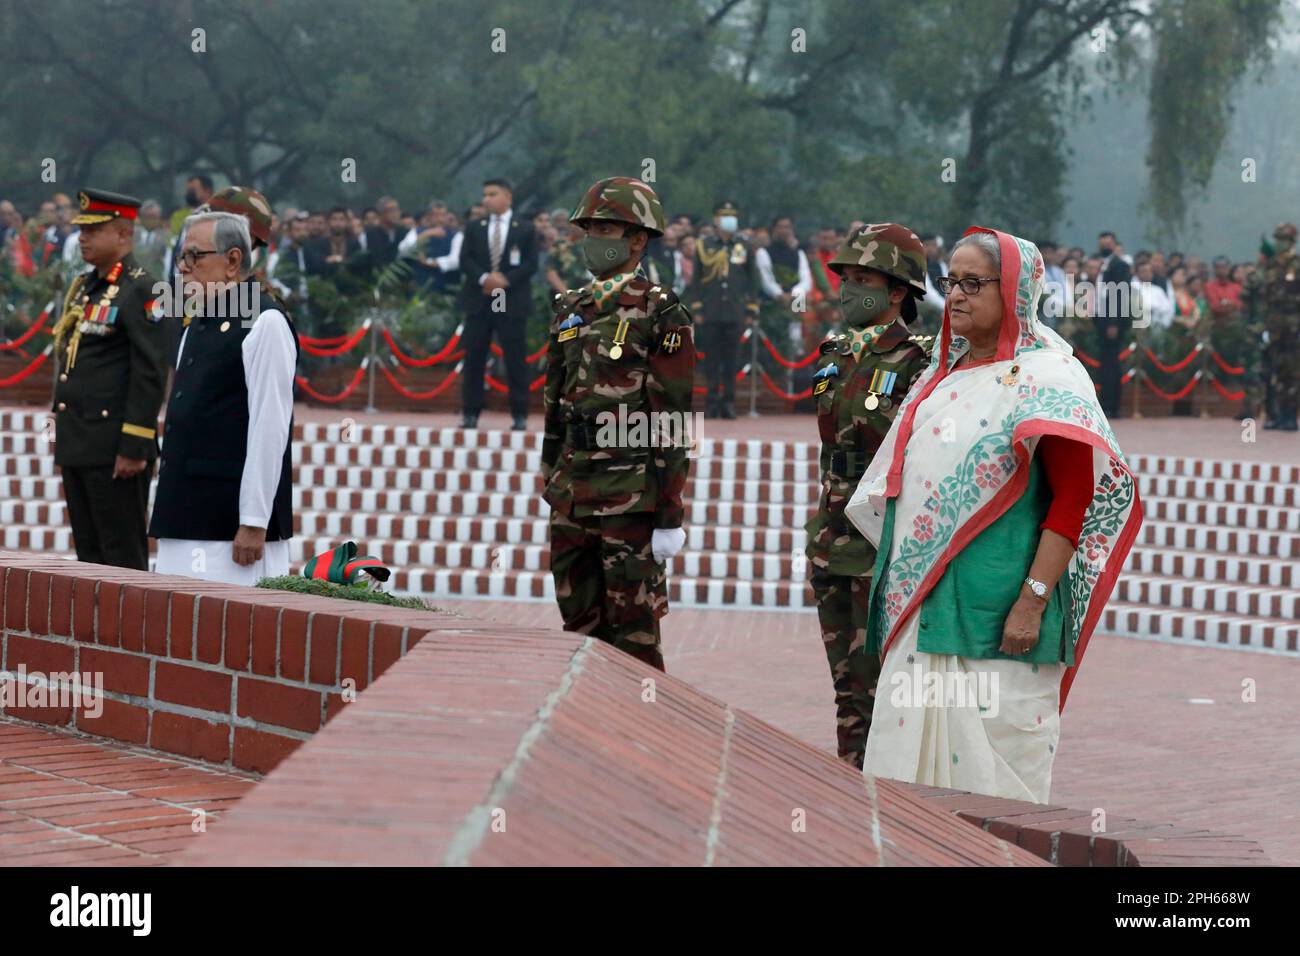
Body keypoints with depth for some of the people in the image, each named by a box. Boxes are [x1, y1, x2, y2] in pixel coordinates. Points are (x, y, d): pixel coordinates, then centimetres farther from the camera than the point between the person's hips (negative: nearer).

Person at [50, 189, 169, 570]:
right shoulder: (82, 287, 16)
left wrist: (134, 448, -19)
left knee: (123, 556, -4)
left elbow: (151, 374, -16)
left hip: (115, 450, -9)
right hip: (76, 447, 9)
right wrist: (61, 437, 18)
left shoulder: (141, 291, -11)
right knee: (89, 553, 11)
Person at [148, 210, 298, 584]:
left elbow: (270, 429, -15)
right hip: (185, 519, 9)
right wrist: (169, 513, 17)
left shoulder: (264, 325, -9)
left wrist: (254, 523, -19)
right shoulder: (197, 326, 18)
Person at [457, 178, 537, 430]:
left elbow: (531, 264, -1)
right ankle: (470, 413, 6)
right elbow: (465, 260, 3)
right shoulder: (474, 227, 11)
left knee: (515, 359, -1)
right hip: (479, 301, 2)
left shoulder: (525, 228, 4)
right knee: (474, 358, 1)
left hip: (512, 302, -2)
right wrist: (484, 278, -15)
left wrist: (505, 279, -15)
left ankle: (519, 415, 3)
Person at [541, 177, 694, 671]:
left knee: (634, 631, -2)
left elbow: (672, 422, -11)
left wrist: (669, 514, -14)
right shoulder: (570, 310, 14)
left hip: (632, 496, -7)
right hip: (573, 495, 7)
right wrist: (553, 491, 16)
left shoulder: (660, 315, -8)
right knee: (580, 625, 12)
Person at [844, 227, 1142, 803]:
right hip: (920, 614, 7)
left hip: (993, 621, -7)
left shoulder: (1044, 377, -6)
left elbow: (1074, 500, -13)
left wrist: (1033, 602, -19)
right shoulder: (943, 374, 17)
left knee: (988, 776, -5)